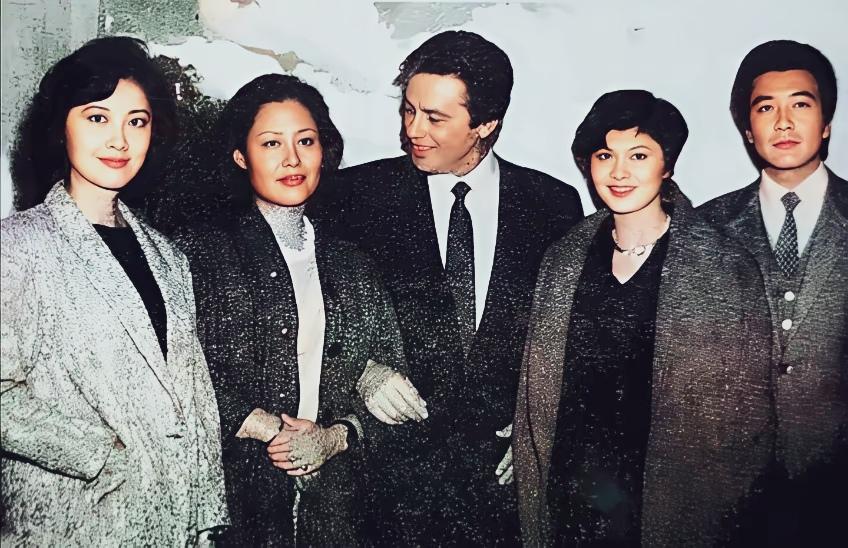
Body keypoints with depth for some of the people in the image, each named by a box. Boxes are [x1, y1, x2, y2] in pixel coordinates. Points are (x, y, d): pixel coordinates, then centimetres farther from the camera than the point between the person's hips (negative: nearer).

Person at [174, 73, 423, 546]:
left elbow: (389, 379, 7)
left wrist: (333, 437, -8)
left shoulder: (351, 266, 8)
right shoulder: (202, 251, -4)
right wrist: (271, 430, -12)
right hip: (234, 494, -3)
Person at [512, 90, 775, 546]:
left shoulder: (722, 267, -10)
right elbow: (540, 393, 6)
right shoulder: (564, 261, 1)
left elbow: (744, 406, -5)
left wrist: (717, 506, -8)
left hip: (669, 500, -3)